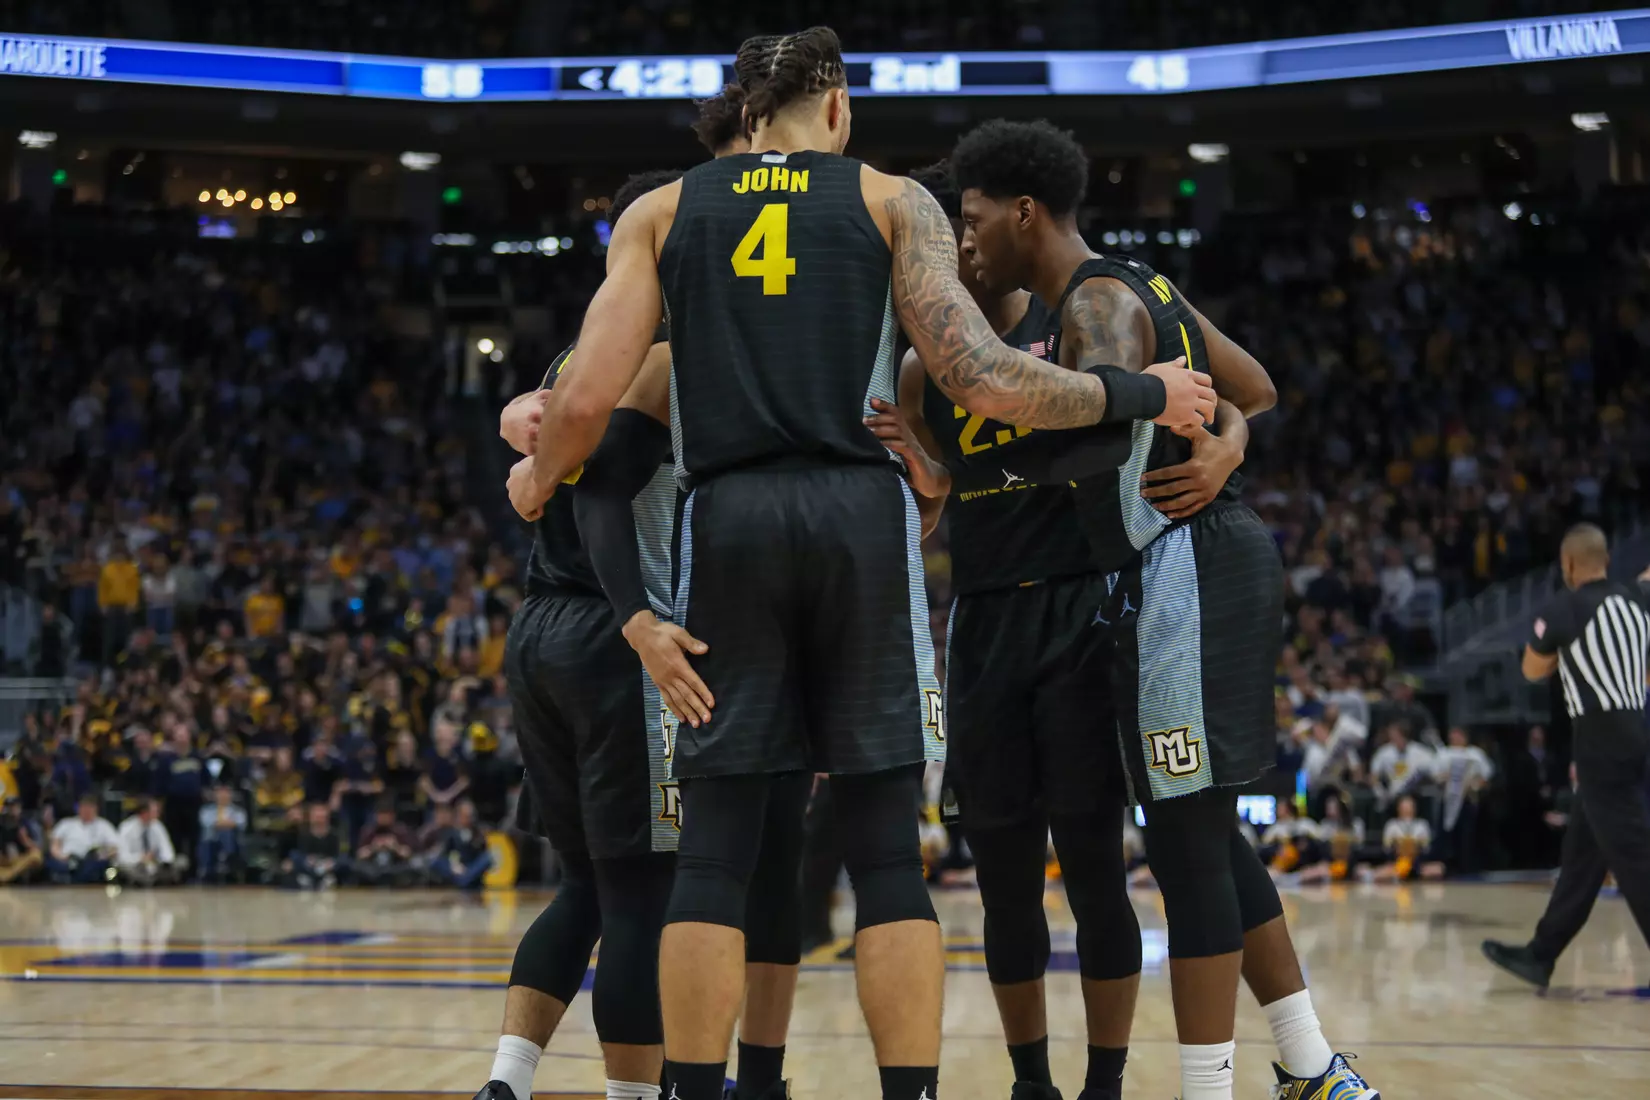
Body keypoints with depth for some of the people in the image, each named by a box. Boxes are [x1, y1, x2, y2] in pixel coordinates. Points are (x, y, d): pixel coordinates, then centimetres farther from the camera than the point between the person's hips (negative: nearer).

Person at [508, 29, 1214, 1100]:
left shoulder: (660, 212, 13)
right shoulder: (895, 200, 9)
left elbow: (588, 397, 3)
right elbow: (984, 380, -3)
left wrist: (536, 480, 24)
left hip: (727, 519, 1)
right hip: (864, 519, -1)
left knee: (716, 851, 5)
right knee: (888, 850, 3)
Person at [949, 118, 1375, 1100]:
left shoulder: (1095, 301, -13)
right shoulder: (1141, 287, 18)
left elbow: (1106, 415, -33)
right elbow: (1257, 389, 28)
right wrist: (1228, 440, 9)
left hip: (1186, 577, -10)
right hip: (1218, 559, 10)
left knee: (1186, 845, -6)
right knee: (1205, 834, 16)